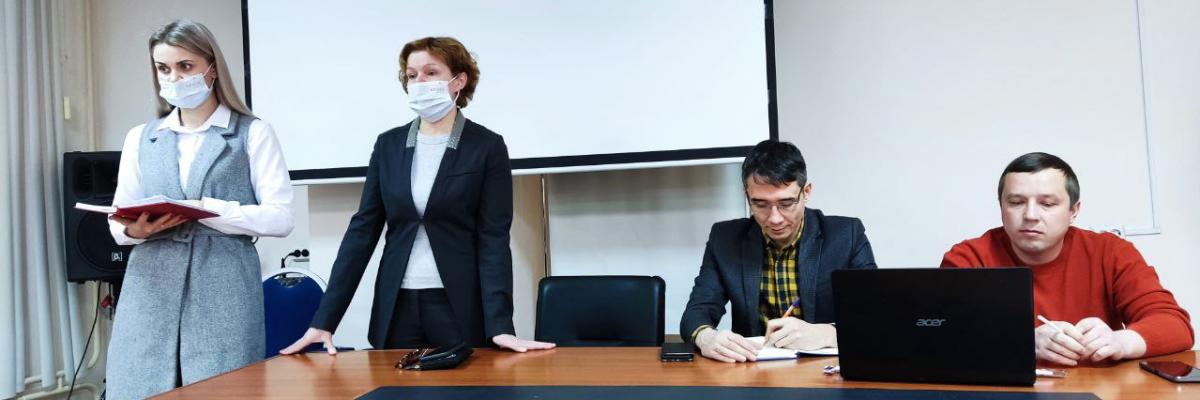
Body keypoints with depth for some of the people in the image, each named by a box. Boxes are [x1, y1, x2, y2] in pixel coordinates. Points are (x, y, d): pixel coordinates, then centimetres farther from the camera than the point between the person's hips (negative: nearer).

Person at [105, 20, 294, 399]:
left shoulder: (253, 133, 3)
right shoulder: (140, 137, 16)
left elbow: (279, 217, -6)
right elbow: (119, 221, 13)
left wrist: (205, 209, -16)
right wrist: (134, 229, -10)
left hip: (224, 292, -3)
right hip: (150, 292, 4)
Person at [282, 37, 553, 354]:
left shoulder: (487, 147, -4)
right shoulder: (389, 145, 6)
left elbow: (494, 238, -9)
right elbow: (363, 229, 4)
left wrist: (500, 325, -20)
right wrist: (324, 320, -2)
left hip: (460, 308, -3)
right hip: (396, 307, 3)